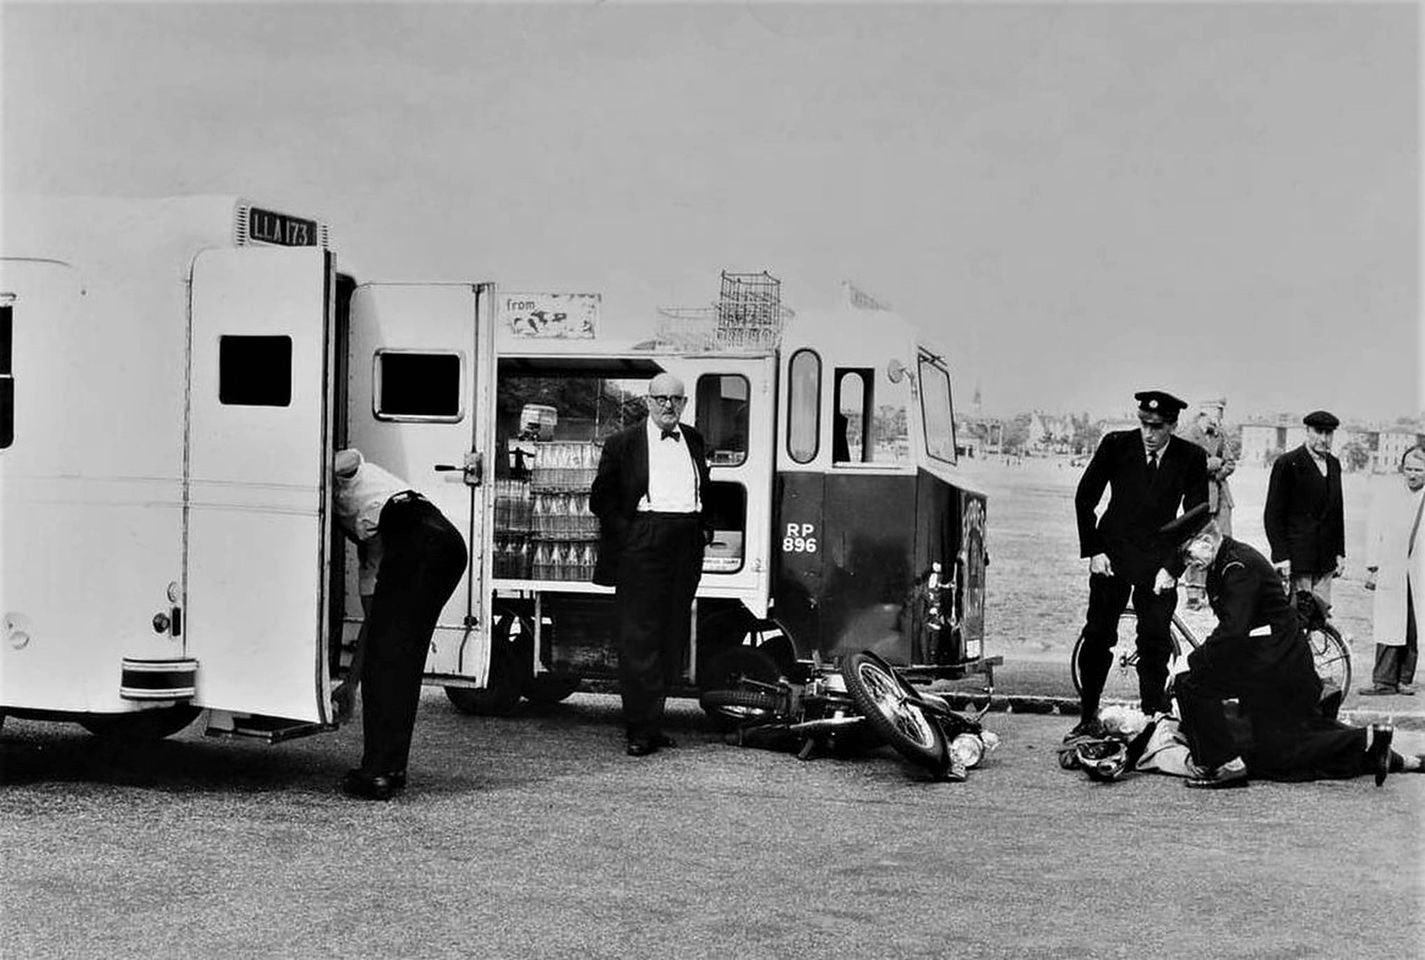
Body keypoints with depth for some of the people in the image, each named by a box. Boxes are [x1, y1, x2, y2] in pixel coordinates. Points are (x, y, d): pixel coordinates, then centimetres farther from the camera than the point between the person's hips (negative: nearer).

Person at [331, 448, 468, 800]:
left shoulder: (339, 472, 25)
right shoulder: (369, 538, 39)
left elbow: (352, 458, -4)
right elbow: (373, 614, 37)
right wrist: (351, 683, 40)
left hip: (415, 538, -8)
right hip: (449, 542, 9)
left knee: (384, 656, -2)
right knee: (404, 658, 16)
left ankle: (377, 774, -2)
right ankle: (392, 768, 19)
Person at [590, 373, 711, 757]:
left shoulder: (694, 441, 17)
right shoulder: (623, 444, 4)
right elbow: (601, 500, 3)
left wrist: (703, 528, 10)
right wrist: (628, 533, -8)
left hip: (686, 546, 5)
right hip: (642, 544, -5)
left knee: (673, 638, 7)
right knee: (638, 637, -7)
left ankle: (650, 720, 15)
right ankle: (641, 730, -5)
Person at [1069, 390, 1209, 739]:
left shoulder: (1191, 458, -6)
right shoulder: (1115, 445, -7)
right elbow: (1084, 498, 1)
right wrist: (1093, 551, -5)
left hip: (1159, 562, 0)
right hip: (1112, 553, 0)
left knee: (1156, 643, -2)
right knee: (1097, 637, 0)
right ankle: (1088, 719, 10)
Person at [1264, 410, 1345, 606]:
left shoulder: (1334, 465, 13)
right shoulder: (1287, 464, -6)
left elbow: (1337, 511, 19)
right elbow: (1272, 515, -7)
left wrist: (1340, 552, 13)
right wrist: (1280, 556, -13)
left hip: (1326, 560, 6)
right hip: (1296, 559, -6)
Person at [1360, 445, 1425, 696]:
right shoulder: (1387, 499, 9)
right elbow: (1375, 535, 9)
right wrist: (1372, 569, 3)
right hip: (1390, 571, 0)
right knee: (1389, 628, -4)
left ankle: (1404, 680, 13)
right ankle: (1384, 681, -3)